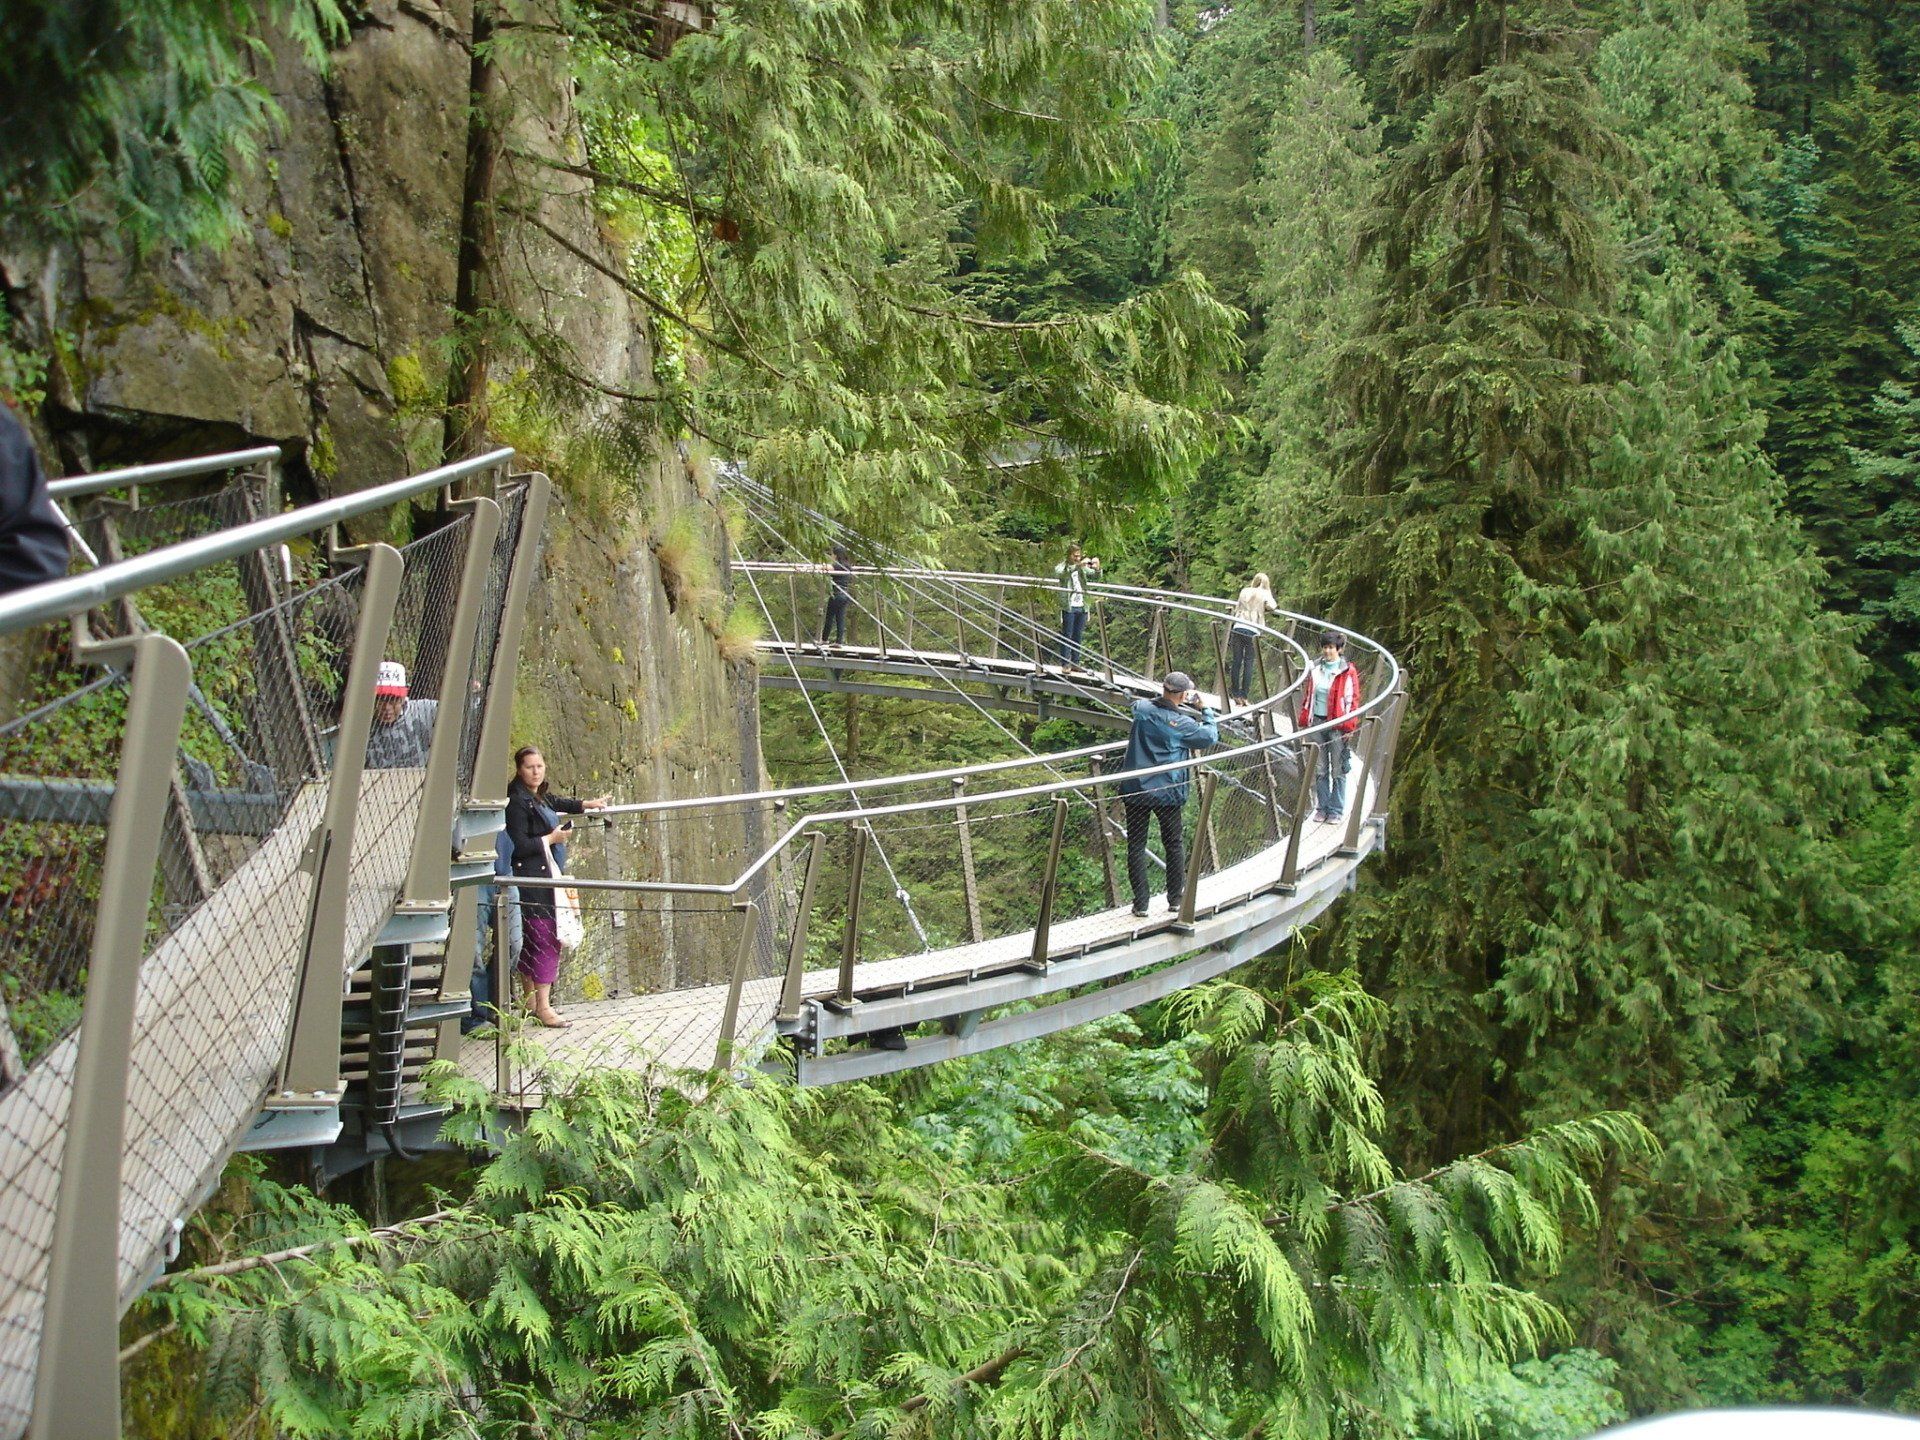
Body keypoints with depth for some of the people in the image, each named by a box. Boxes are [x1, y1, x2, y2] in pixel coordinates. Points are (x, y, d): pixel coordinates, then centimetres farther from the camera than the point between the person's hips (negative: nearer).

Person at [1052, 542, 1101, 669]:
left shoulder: (1082, 567, 13)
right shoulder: (1061, 567, -2)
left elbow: (1095, 574, 2)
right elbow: (1063, 573, -25)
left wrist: (1097, 568, -22)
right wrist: (1079, 565, -37)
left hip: (1081, 606, 5)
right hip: (1068, 607, -5)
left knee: (1078, 636, 9)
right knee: (1067, 636, -2)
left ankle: (1075, 662, 14)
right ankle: (1065, 663, 2)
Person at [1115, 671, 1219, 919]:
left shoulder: (1142, 709, -5)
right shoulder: (1182, 723, -14)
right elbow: (1211, 737, -2)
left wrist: (1163, 698, 16)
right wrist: (1205, 710, 9)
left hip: (1135, 789, 2)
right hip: (1166, 792, -2)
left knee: (1136, 845, 7)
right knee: (1174, 844, 16)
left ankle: (1140, 904, 8)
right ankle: (1175, 899, 23)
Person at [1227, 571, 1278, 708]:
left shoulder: (1244, 591, 16)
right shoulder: (1264, 594, 5)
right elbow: (1272, 606, -9)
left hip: (1238, 628, 3)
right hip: (1252, 630, -3)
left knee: (1236, 661, 5)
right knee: (1248, 663, 0)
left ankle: (1235, 694, 6)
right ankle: (1244, 695, -4)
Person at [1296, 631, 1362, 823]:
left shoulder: (1348, 672, -4)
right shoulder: (1315, 669, 9)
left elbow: (1352, 700, -4)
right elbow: (1307, 696, 15)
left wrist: (1348, 727, -9)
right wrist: (1304, 721, 10)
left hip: (1338, 725, -4)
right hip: (1317, 722, 4)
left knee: (1338, 770, 1)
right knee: (1320, 769, 9)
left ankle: (1336, 810, 9)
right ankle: (1321, 807, 17)